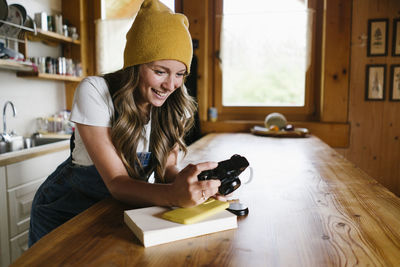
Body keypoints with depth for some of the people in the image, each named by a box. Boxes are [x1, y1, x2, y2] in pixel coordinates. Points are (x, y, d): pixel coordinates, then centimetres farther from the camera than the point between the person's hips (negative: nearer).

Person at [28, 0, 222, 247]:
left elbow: (167, 167, -12)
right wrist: (174, 194, -47)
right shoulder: (95, 92, -24)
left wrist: (190, 183, -34)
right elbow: (117, 182, -29)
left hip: (125, 205, 3)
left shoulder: (175, 104, -11)